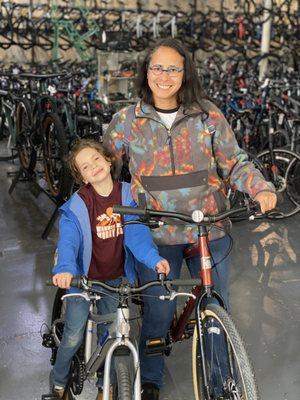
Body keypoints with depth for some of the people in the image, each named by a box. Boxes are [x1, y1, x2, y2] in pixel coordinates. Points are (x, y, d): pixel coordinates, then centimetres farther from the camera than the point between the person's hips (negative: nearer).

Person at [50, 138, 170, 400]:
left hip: (116, 278, 2)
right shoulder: (76, 206, -17)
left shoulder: (127, 195, -9)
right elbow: (68, 241, -27)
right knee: (74, 337, 5)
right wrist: (64, 270, -47)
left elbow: (136, 232, -18)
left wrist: (153, 259, -35)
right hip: (83, 278, -2)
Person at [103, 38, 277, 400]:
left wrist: (261, 188, -14)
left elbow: (234, 162, 4)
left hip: (209, 230, 1)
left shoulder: (207, 114, -1)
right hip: (156, 234, 0)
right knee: (157, 315, 6)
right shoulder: (127, 119, 0)